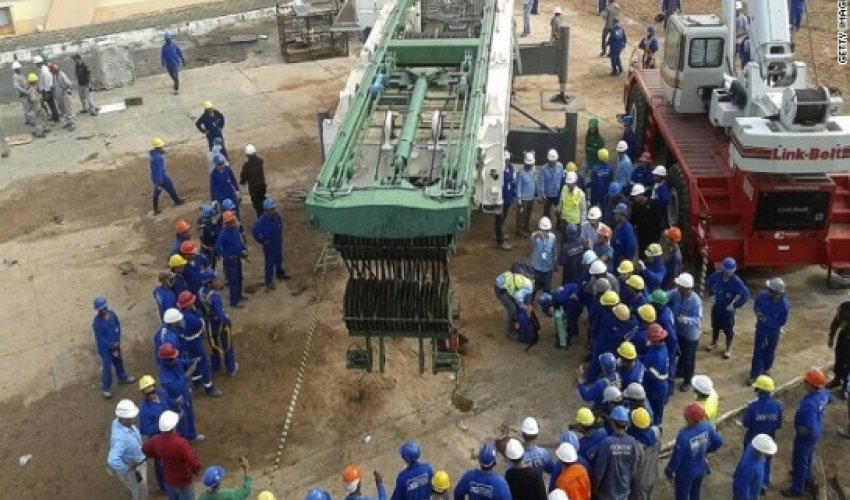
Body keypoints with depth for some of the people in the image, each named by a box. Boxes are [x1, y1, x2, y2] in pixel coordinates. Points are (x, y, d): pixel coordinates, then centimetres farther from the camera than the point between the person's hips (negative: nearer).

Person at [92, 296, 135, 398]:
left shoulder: (112, 314, -13)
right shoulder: (97, 322, -30)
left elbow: (118, 327, -2)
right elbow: (100, 339, -24)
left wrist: (117, 342, -8)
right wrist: (112, 346, -18)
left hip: (115, 344, 6)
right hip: (104, 348, -6)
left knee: (119, 361, 26)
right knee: (106, 367, 6)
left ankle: (122, 377, 51)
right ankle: (105, 388, 23)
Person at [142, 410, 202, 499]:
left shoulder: (156, 440, -18)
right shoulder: (181, 443, -38)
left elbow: (145, 449, 5)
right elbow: (195, 464, -37)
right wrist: (195, 472, -14)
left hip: (168, 480, 5)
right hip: (183, 482, -5)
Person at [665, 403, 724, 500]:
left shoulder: (684, 435, -38)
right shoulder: (706, 427, -20)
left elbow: (676, 457, -25)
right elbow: (718, 442, -3)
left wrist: (669, 470, -6)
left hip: (685, 473, -5)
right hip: (700, 469, 5)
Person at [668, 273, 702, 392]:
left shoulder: (695, 300, -31)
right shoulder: (675, 293, -16)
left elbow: (698, 319, -33)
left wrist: (686, 320, -51)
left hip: (690, 335, -5)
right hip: (677, 331, 5)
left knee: (688, 359, 13)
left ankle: (687, 381, 35)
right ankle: (678, 372, 53)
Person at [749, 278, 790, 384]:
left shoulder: (784, 304, -27)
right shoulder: (762, 295, -21)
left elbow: (782, 321, -15)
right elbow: (755, 307, 0)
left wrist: (768, 320, -22)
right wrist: (759, 314, -19)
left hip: (774, 330, -1)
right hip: (761, 327, 1)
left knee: (770, 350, 18)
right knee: (758, 349, 5)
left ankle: (766, 368, 44)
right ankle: (755, 374, 13)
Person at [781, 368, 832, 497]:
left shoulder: (809, 404, -42)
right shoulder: (823, 392, -15)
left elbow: (809, 428, -40)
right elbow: (830, 400, 11)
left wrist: (799, 429, -19)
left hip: (807, 435, -8)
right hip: (816, 432, 8)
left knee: (799, 460, 13)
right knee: (807, 456, 32)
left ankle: (797, 489, 32)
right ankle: (806, 477, 56)